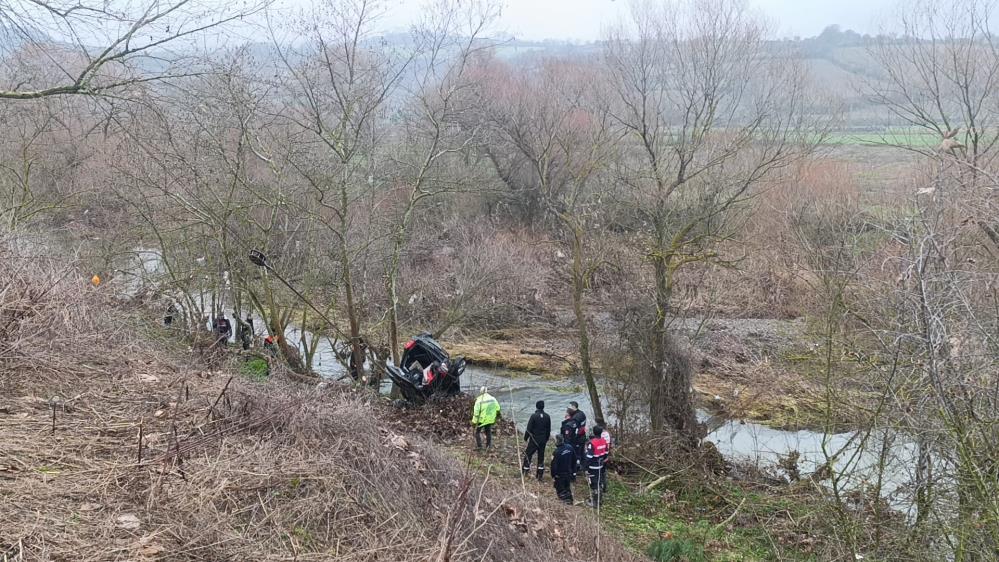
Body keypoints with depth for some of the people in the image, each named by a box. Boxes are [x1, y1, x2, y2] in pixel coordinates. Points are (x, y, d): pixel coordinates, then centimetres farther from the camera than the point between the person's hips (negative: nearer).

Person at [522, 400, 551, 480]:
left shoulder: (534, 416, -16)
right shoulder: (547, 417, -1)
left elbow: (529, 428, -13)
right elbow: (549, 429, 8)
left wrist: (525, 437, 1)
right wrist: (546, 439, 20)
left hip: (534, 440, -4)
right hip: (543, 440, 4)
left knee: (528, 454, 9)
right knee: (541, 456, 12)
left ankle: (525, 471, 10)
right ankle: (540, 474, 14)